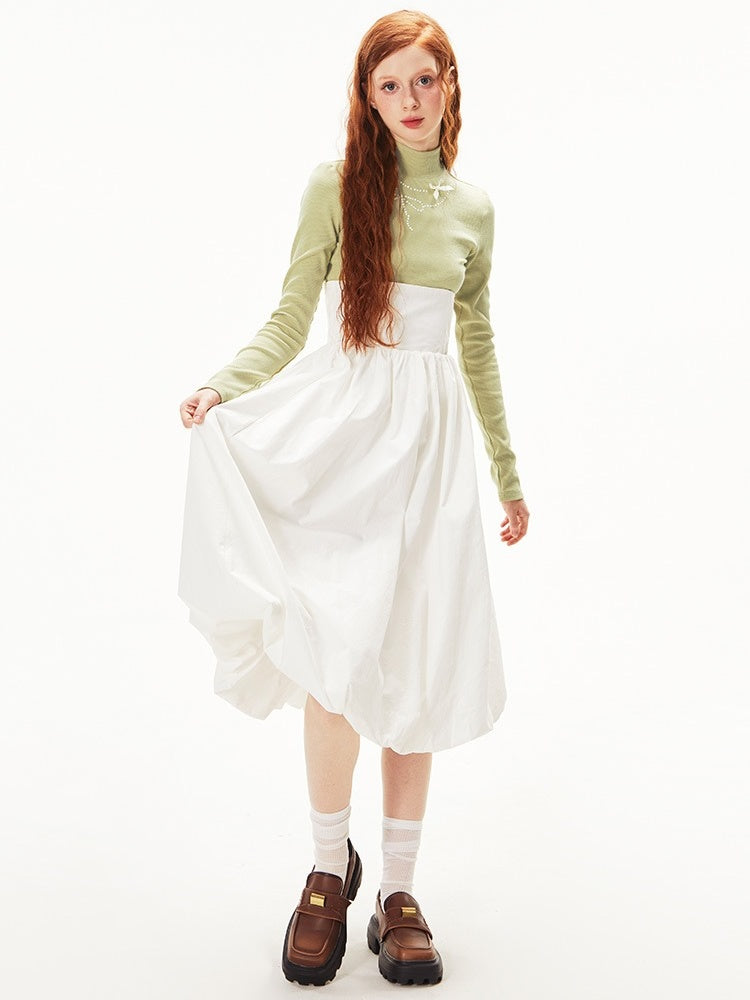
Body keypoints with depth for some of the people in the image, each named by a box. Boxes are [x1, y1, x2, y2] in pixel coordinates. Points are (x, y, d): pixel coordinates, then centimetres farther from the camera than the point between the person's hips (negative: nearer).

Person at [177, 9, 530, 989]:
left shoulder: (473, 207, 14)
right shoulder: (337, 184, 5)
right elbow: (289, 321, 2)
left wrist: (508, 470, 22)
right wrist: (223, 386, -19)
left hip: (433, 437, 3)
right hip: (341, 428, -2)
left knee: (418, 667, 2)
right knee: (340, 654, -12)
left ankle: (399, 890, 14)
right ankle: (330, 866, 11)